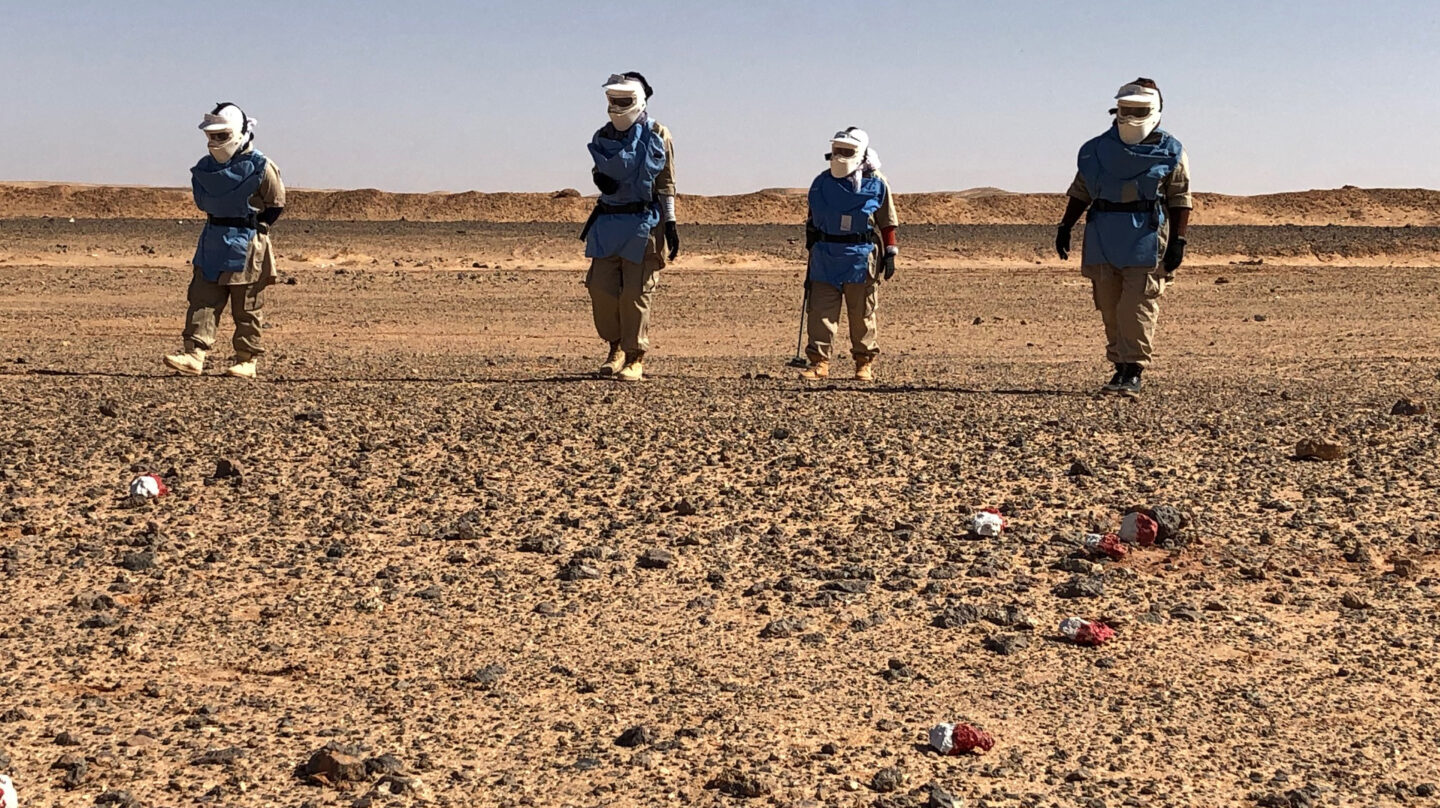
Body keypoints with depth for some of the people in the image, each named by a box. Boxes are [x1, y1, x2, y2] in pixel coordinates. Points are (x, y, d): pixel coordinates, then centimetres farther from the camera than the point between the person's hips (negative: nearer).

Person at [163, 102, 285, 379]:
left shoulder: (260, 167, -9)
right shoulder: (205, 167, 8)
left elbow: (276, 203, -2)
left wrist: (255, 228, -6)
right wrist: (217, 227, 11)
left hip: (246, 246, -6)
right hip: (212, 243, 6)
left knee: (246, 309, 2)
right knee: (202, 299, -3)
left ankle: (247, 361, 11)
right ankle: (194, 355, -7)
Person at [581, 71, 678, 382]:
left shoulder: (657, 135, -1)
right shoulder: (604, 136, 11)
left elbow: (666, 183, 1)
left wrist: (670, 223, -3)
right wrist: (599, 178, 0)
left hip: (642, 222, -5)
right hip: (608, 220, 5)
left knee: (635, 292, -4)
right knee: (601, 287, -1)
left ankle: (636, 357, 6)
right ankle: (616, 346, 18)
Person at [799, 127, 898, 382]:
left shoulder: (876, 184, -2)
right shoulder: (821, 184, 7)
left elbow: (887, 222, 3)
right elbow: (812, 221, 15)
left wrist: (890, 254, 1)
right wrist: (812, 248, 15)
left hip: (861, 258, -3)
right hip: (825, 258, 3)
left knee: (863, 314, 6)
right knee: (820, 311, -3)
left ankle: (865, 363, 17)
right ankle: (819, 363, 0)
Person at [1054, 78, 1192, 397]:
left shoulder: (1170, 153, 2)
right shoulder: (1097, 149, 12)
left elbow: (1181, 200, -1)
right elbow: (1080, 191, 16)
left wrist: (1178, 241, -7)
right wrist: (1065, 227, 9)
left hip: (1146, 243, -4)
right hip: (1103, 241, 4)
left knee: (1137, 308, -9)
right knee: (1109, 308, 7)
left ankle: (1134, 373, -7)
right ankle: (1120, 367, 17)